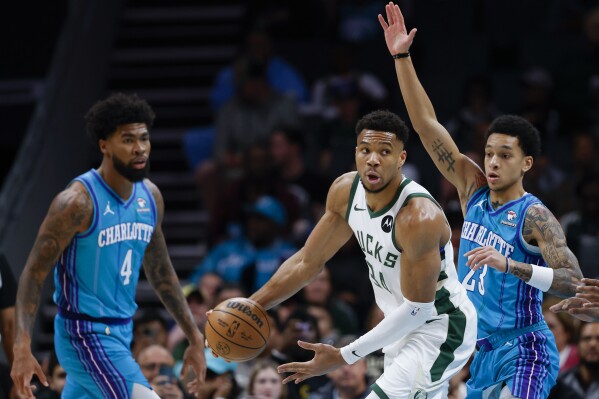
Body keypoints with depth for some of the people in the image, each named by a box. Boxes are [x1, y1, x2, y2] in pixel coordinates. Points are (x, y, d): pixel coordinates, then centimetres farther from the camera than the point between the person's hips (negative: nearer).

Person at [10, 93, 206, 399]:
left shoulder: (150, 197, 5)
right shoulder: (78, 202, -18)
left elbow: (160, 271, 18)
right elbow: (34, 273, -15)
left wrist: (195, 338, 17)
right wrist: (22, 349, -23)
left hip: (121, 332, 8)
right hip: (86, 335, -8)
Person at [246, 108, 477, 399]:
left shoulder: (419, 218, -31)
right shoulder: (345, 191, -8)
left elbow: (418, 308, -26)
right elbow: (308, 261, 6)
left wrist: (345, 357, -25)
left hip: (439, 329, -9)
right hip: (404, 324, 9)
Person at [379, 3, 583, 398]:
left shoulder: (535, 217, -13)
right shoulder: (474, 189, 6)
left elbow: (574, 282, -23)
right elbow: (427, 126, 4)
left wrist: (510, 265, -33)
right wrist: (402, 58, -2)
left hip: (524, 351, -8)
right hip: (485, 351, 8)